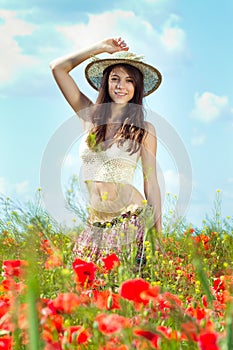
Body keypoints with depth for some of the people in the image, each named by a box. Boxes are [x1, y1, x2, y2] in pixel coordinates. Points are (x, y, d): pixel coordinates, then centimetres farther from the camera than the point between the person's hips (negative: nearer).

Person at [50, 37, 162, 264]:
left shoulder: (144, 130, 3)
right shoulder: (91, 116, 10)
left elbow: (151, 182, 4)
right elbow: (57, 67, 10)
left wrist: (159, 234, 0)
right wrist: (101, 47, 12)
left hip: (132, 220, -3)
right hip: (95, 223, 3)